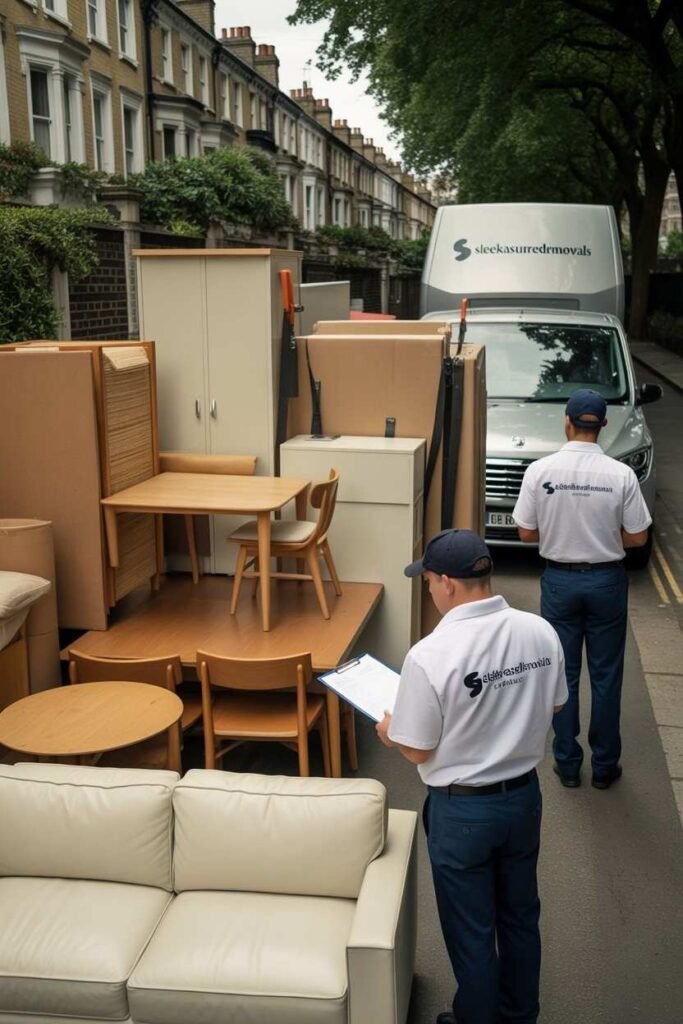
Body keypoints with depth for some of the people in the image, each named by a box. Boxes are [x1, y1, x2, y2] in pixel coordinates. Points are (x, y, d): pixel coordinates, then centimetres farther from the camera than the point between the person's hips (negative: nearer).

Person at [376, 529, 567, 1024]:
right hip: (524, 794, 6)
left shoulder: (430, 655, -27)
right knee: (520, 915, 25)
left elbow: (418, 750, -17)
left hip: (463, 809, -5)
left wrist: (391, 731, 4)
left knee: (471, 931, 16)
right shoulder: (541, 632, -11)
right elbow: (551, 708, 5)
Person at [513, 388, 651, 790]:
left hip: (560, 579, 1)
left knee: (564, 674, 12)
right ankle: (605, 766, 22)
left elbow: (526, 534, -5)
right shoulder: (621, 474, -13)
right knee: (606, 676, 12)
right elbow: (638, 537, -6)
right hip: (607, 580, 0)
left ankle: (567, 764, 22)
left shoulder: (540, 471, -12)